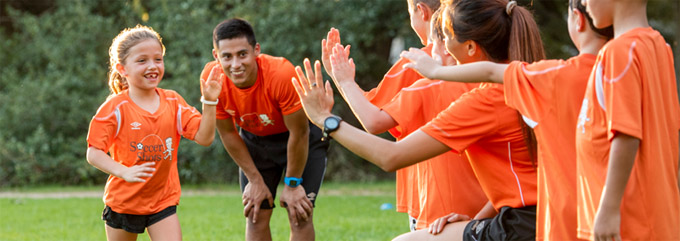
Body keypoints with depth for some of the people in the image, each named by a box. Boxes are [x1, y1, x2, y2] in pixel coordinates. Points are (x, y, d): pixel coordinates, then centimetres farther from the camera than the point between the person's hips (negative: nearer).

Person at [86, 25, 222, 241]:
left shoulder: (173, 103, -1)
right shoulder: (115, 108, -13)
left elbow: (204, 138, -6)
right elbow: (94, 153, -17)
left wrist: (209, 102, -19)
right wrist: (124, 172, -32)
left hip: (163, 201, 2)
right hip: (123, 201, -2)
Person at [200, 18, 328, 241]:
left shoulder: (282, 74, -38)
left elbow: (299, 133, -25)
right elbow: (228, 133, -11)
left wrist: (293, 184, -15)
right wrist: (255, 180, -8)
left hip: (302, 138, -3)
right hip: (255, 137, 3)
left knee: (300, 215, -10)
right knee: (255, 216, -1)